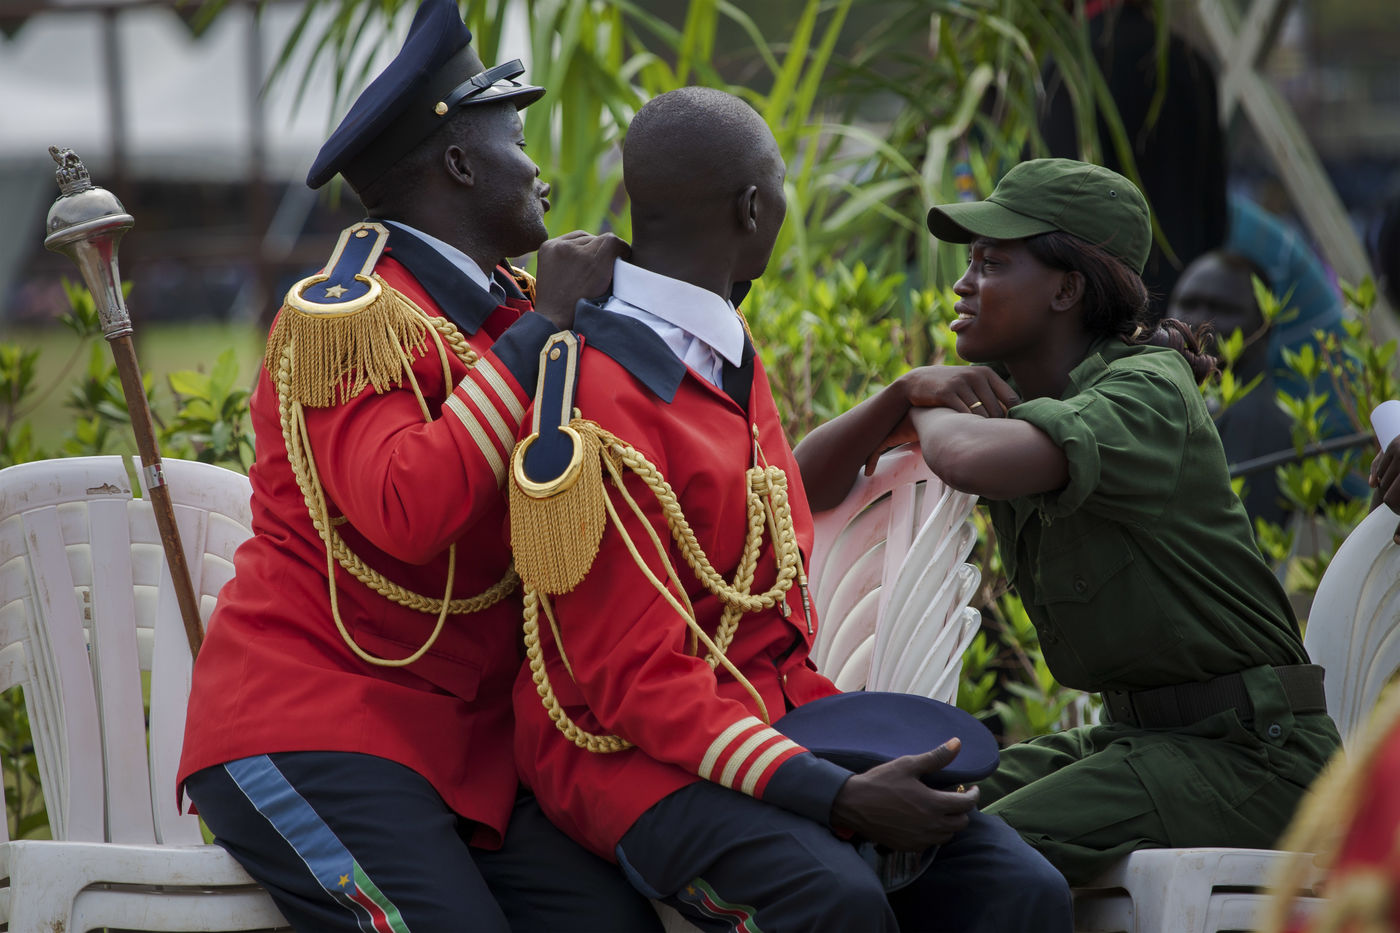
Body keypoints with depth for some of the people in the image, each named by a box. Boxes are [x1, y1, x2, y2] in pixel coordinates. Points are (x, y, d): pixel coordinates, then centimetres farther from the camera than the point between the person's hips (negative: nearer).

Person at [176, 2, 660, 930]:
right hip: (312, 738, -7)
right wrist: (541, 329, -22)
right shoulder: (348, 313, -11)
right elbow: (409, 511, -28)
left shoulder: (509, 307, 14)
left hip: (462, 738, 8)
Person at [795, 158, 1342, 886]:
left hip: (1248, 749, -9)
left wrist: (933, 414, -12)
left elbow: (972, 463, -36)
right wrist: (905, 394, -7)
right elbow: (809, 482, 11)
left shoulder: (1147, 392, -17)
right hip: (1135, 733, 9)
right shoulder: (1007, 399, 10)